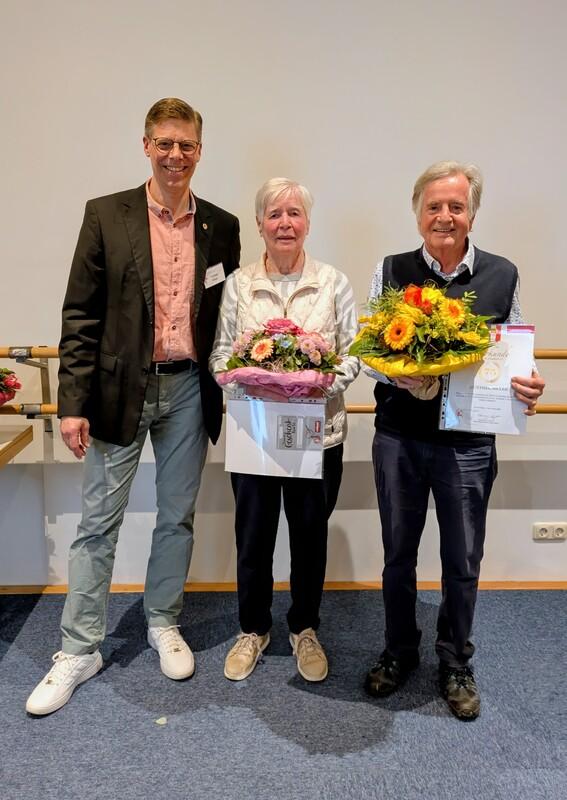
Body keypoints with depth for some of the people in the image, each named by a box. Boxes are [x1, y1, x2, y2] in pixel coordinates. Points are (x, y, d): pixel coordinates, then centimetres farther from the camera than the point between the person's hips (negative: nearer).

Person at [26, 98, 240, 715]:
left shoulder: (221, 226, 6)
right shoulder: (106, 215, -1)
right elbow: (80, 315, -4)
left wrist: (228, 397, 6)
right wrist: (73, 402, -10)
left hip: (188, 388, 2)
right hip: (120, 388, -2)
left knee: (177, 517, 13)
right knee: (99, 521, 6)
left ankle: (163, 624, 34)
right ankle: (79, 650, 22)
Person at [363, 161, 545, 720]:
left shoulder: (502, 275, 1)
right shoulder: (391, 271, 0)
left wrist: (527, 385, -14)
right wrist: (399, 375, -22)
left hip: (468, 441, 0)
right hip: (399, 437, 0)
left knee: (463, 560, 12)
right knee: (397, 553, 15)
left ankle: (455, 664, 35)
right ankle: (399, 652, 38)